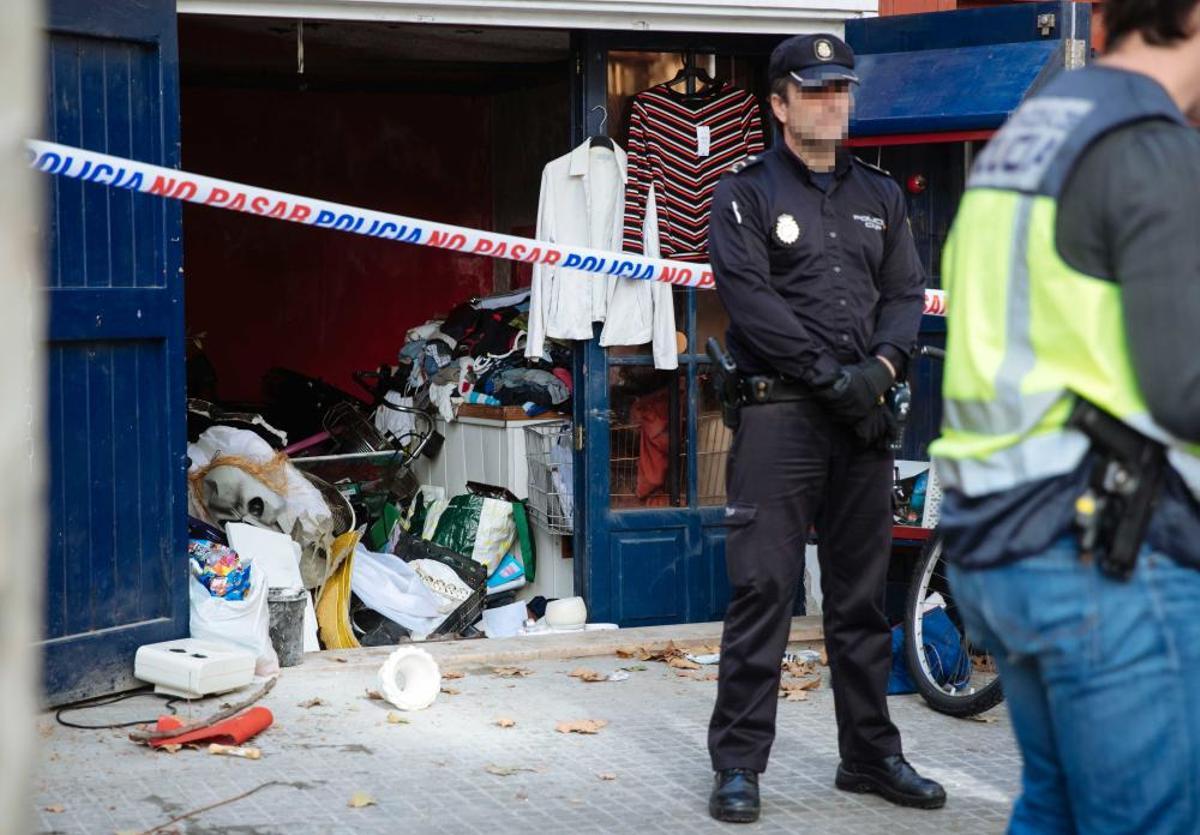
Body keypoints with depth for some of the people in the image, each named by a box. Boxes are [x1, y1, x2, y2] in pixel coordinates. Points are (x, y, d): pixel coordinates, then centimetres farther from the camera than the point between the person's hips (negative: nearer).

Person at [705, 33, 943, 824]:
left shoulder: (880, 194, 17)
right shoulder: (746, 194, 2)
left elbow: (906, 293, 11)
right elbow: (751, 299, -10)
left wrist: (881, 367, -9)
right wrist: (831, 375, -15)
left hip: (865, 415, 5)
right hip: (781, 412, -5)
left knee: (863, 598, 11)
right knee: (763, 591, -6)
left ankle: (871, 753, 20)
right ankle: (738, 762, 0)